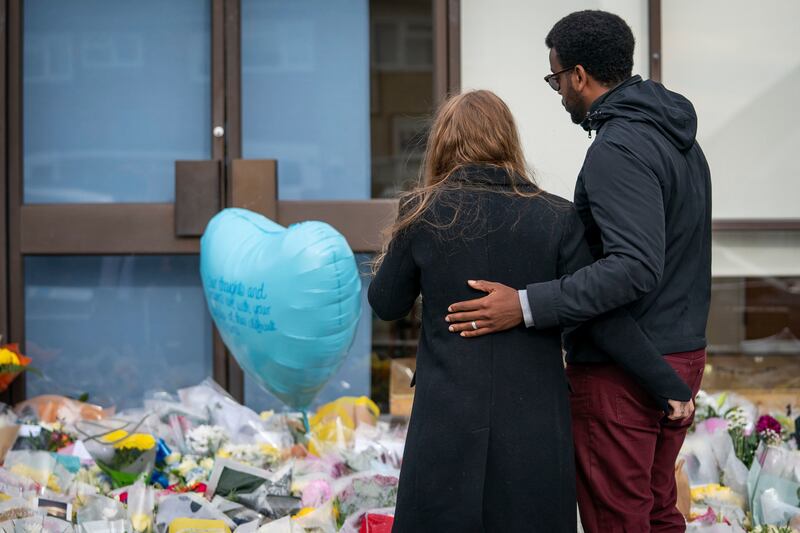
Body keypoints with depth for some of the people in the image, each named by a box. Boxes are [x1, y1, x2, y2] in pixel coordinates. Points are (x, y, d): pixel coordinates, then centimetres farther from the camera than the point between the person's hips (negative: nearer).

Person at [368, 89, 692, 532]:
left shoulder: (423, 214, -3)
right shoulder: (556, 219, -4)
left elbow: (386, 305, 8)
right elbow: (604, 318, -7)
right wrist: (668, 385, 0)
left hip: (448, 422, 0)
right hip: (534, 422, 1)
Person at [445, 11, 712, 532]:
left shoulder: (618, 150, -20)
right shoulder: (678, 139, 12)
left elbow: (635, 267, -30)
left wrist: (527, 306, -32)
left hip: (620, 371, -10)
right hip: (681, 356, 10)